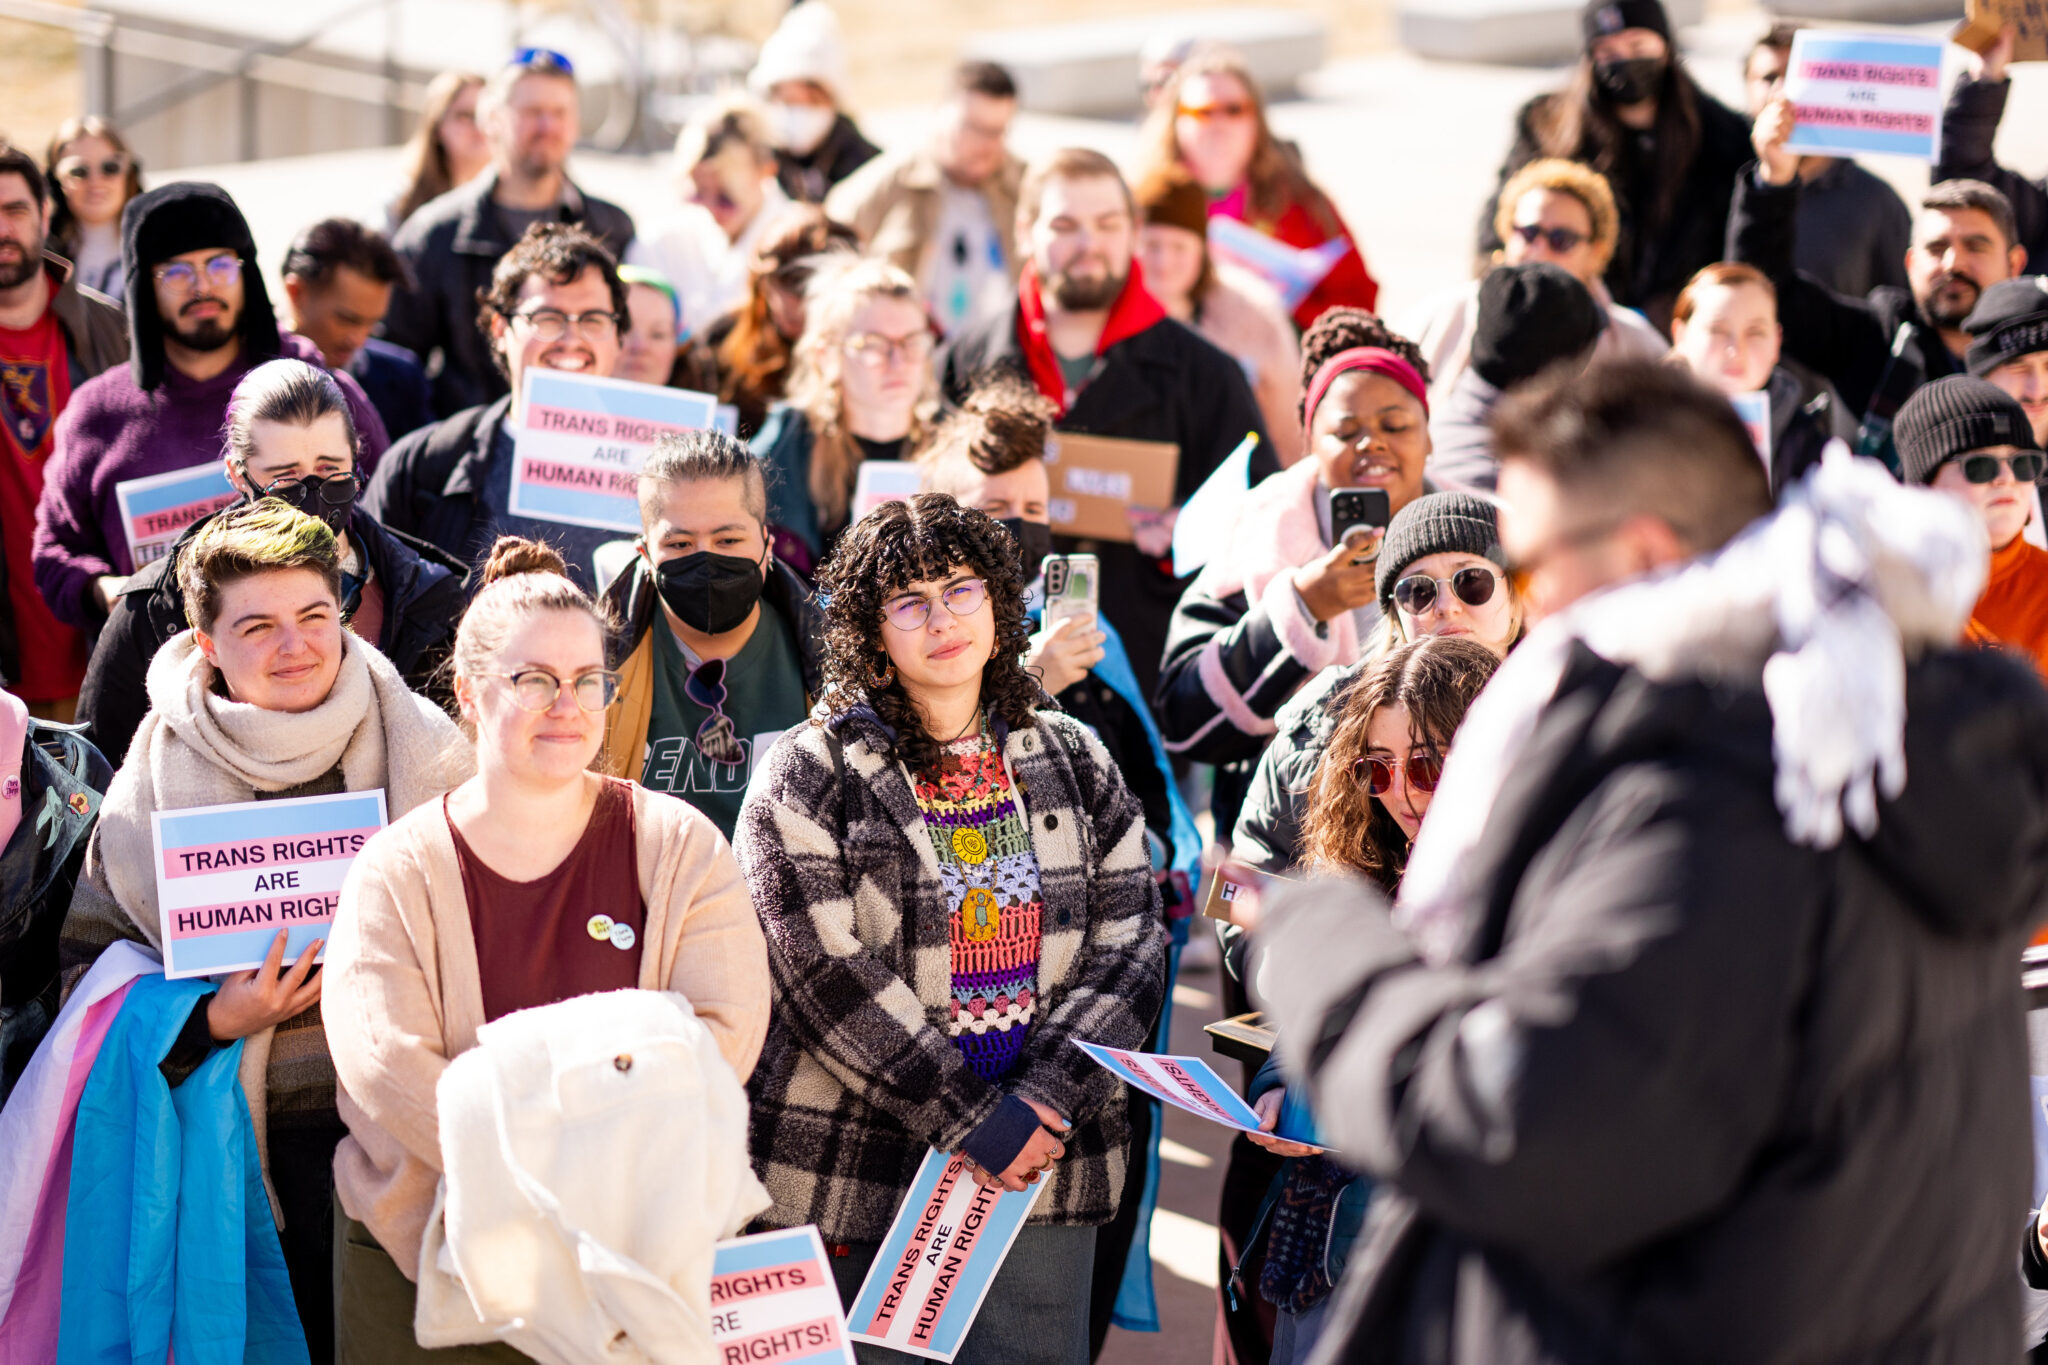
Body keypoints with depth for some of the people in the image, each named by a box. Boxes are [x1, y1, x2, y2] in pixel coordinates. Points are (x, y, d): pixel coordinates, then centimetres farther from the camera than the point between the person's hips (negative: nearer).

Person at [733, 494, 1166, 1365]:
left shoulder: (1075, 763, 10)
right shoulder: (810, 777, -3)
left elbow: (1129, 944, 5)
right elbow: (826, 978, -11)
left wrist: (1044, 1099, -10)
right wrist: (972, 1121, -14)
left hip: (1045, 1164, 3)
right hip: (855, 1176, -3)